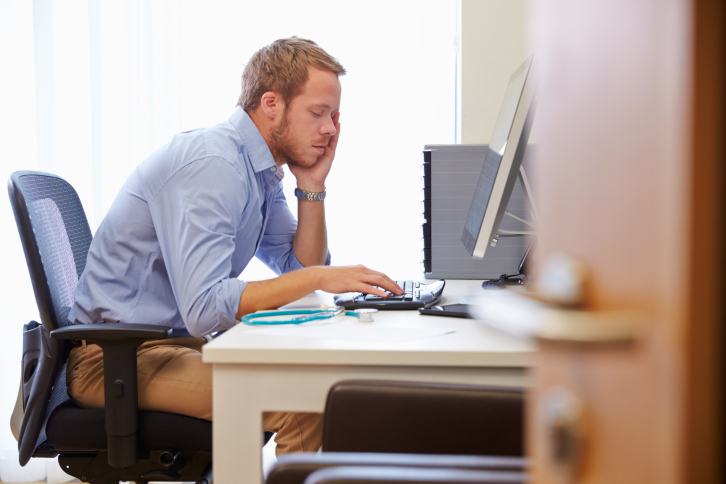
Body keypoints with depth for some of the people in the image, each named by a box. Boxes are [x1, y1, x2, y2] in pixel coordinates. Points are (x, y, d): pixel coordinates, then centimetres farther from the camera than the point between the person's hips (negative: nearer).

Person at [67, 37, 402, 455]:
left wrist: (313, 186, 0)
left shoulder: (262, 170, 8)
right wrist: (319, 279, -30)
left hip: (178, 341, 10)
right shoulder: (212, 165, -22)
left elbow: (300, 269, 12)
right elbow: (204, 307, -31)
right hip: (118, 356, -10)